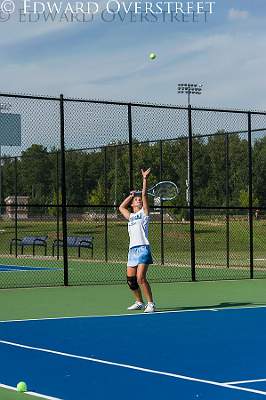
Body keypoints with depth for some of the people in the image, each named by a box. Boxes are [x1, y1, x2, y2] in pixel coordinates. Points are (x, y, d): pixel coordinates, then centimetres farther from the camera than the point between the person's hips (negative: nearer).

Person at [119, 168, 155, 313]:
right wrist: (131, 195, 31)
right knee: (130, 279, 6)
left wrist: (145, 179, -7)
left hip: (143, 248, -7)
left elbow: (144, 195, -2)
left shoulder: (143, 213, 7)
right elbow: (121, 207, 37)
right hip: (132, 249, 7)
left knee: (140, 278, -17)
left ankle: (150, 303, -12)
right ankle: (139, 302, 21)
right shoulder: (131, 216, 23)